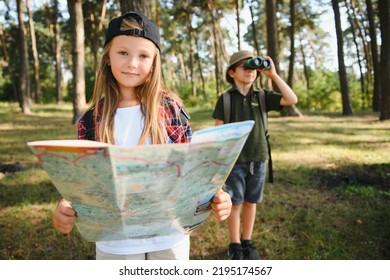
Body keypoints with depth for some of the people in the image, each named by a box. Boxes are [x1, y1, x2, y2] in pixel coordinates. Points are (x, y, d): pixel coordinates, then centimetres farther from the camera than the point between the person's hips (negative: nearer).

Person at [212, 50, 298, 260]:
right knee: (235, 203, 6)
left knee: (251, 202, 12)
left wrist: (273, 74, -12)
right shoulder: (225, 99, -3)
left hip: (258, 160, 3)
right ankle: (235, 245, 22)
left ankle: (247, 243, 29)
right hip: (234, 160, -2)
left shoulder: (262, 96, 3)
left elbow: (292, 100, -8)